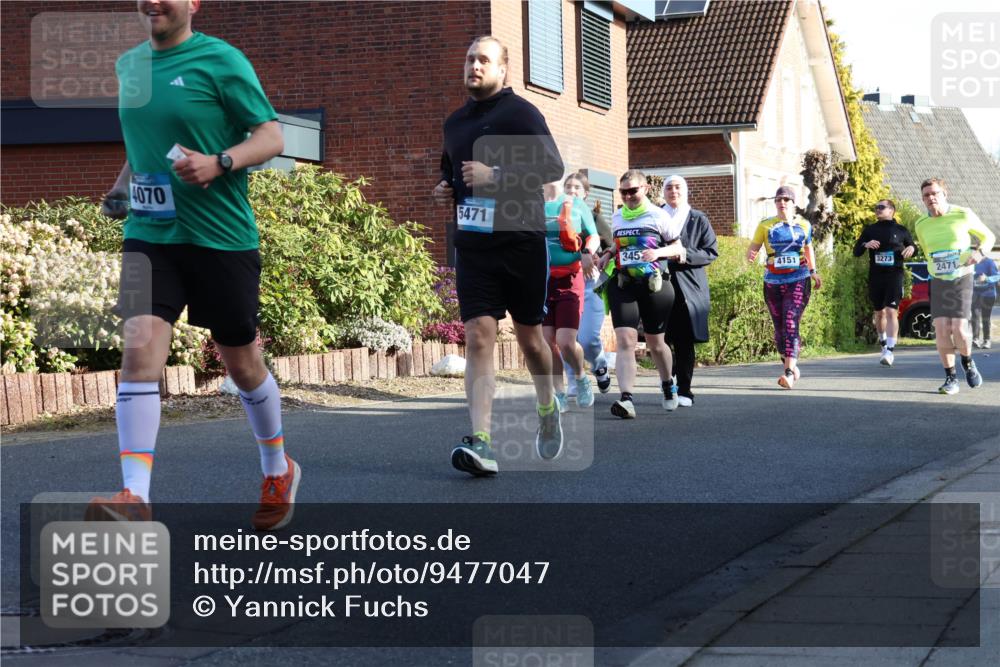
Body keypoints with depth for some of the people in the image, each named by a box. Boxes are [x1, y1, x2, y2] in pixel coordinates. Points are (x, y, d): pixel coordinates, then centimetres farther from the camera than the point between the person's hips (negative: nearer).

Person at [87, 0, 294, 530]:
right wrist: (121, 185, 12)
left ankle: (278, 473, 34)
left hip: (221, 236, -4)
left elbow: (271, 137, -8)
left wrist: (219, 163, -25)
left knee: (241, 362, 10)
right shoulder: (129, 64, 11)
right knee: (140, 347, -16)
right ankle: (135, 496, -20)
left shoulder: (220, 60, -8)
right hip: (149, 235, 4)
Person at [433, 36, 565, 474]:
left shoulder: (519, 113, -5)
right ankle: (480, 443, -20)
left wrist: (496, 176, -22)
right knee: (477, 338, -11)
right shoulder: (455, 122, 15)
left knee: (529, 337, 10)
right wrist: (445, 190, 10)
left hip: (521, 243, -4)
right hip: (472, 246, 4)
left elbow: (553, 166, -15)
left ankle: (548, 410, 38)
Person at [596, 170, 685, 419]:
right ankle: (626, 399, -26)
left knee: (655, 343, 11)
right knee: (625, 341, -15)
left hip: (654, 285, -2)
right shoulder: (617, 218, 12)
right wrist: (608, 255, 8)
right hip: (623, 285, 2)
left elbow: (678, 248, 3)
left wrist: (658, 252, -16)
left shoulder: (658, 216, 0)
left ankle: (668, 385, 40)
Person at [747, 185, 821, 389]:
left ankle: (789, 372, -24)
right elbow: (753, 249, 1)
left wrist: (813, 272, 24)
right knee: (779, 328, 8)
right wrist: (751, 256, -22)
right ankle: (791, 366, 27)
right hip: (773, 282, 2)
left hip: (798, 281, -2)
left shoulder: (804, 225, 6)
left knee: (791, 324, -17)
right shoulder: (766, 226, 2)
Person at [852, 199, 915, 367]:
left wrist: (911, 248, -5)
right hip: (875, 276, 3)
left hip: (894, 275, -3)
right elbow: (856, 252, 9)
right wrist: (865, 245, -12)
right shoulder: (870, 230, 10)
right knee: (879, 313, 13)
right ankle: (883, 343, 34)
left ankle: (890, 350, -18)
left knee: (891, 312, -15)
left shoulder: (901, 230, 6)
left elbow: (911, 245, 19)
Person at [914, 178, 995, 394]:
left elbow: (988, 237, 5)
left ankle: (968, 362, 16)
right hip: (938, 283, 3)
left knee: (959, 329, -15)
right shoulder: (921, 225, 2)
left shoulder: (963, 215, -8)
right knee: (941, 331, -10)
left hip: (962, 279, -3)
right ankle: (951, 378, 2)